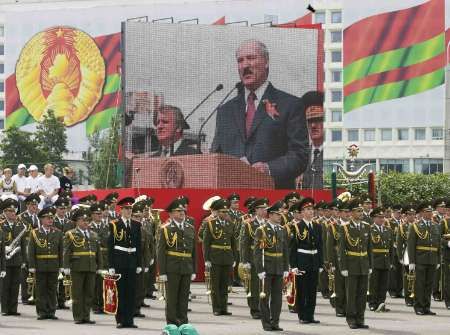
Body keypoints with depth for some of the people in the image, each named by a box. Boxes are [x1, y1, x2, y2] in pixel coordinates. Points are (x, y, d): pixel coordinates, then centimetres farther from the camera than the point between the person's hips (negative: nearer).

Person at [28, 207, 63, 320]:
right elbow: (31, 251, 0)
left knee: (52, 290, 5)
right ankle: (42, 312, 7)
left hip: (54, 267, 2)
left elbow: (61, 251, 7)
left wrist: (61, 267, 2)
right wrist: (32, 267, -6)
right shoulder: (35, 233, 1)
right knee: (41, 290, 2)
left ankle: (51, 312, 10)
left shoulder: (58, 233, 7)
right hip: (40, 267, -2)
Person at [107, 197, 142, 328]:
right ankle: (120, 320, 5)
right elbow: (110, 245, -4)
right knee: (119, 291, 0)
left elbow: (138, 245, 12)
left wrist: (139, 264, 7)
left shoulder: (136, 225, 10)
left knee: (131, 291, 4)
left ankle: (129, 320, 9)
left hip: (132, 260, 4)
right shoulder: (114, 224, -2)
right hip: (119, 261, -4)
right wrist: (111, 265, -9)